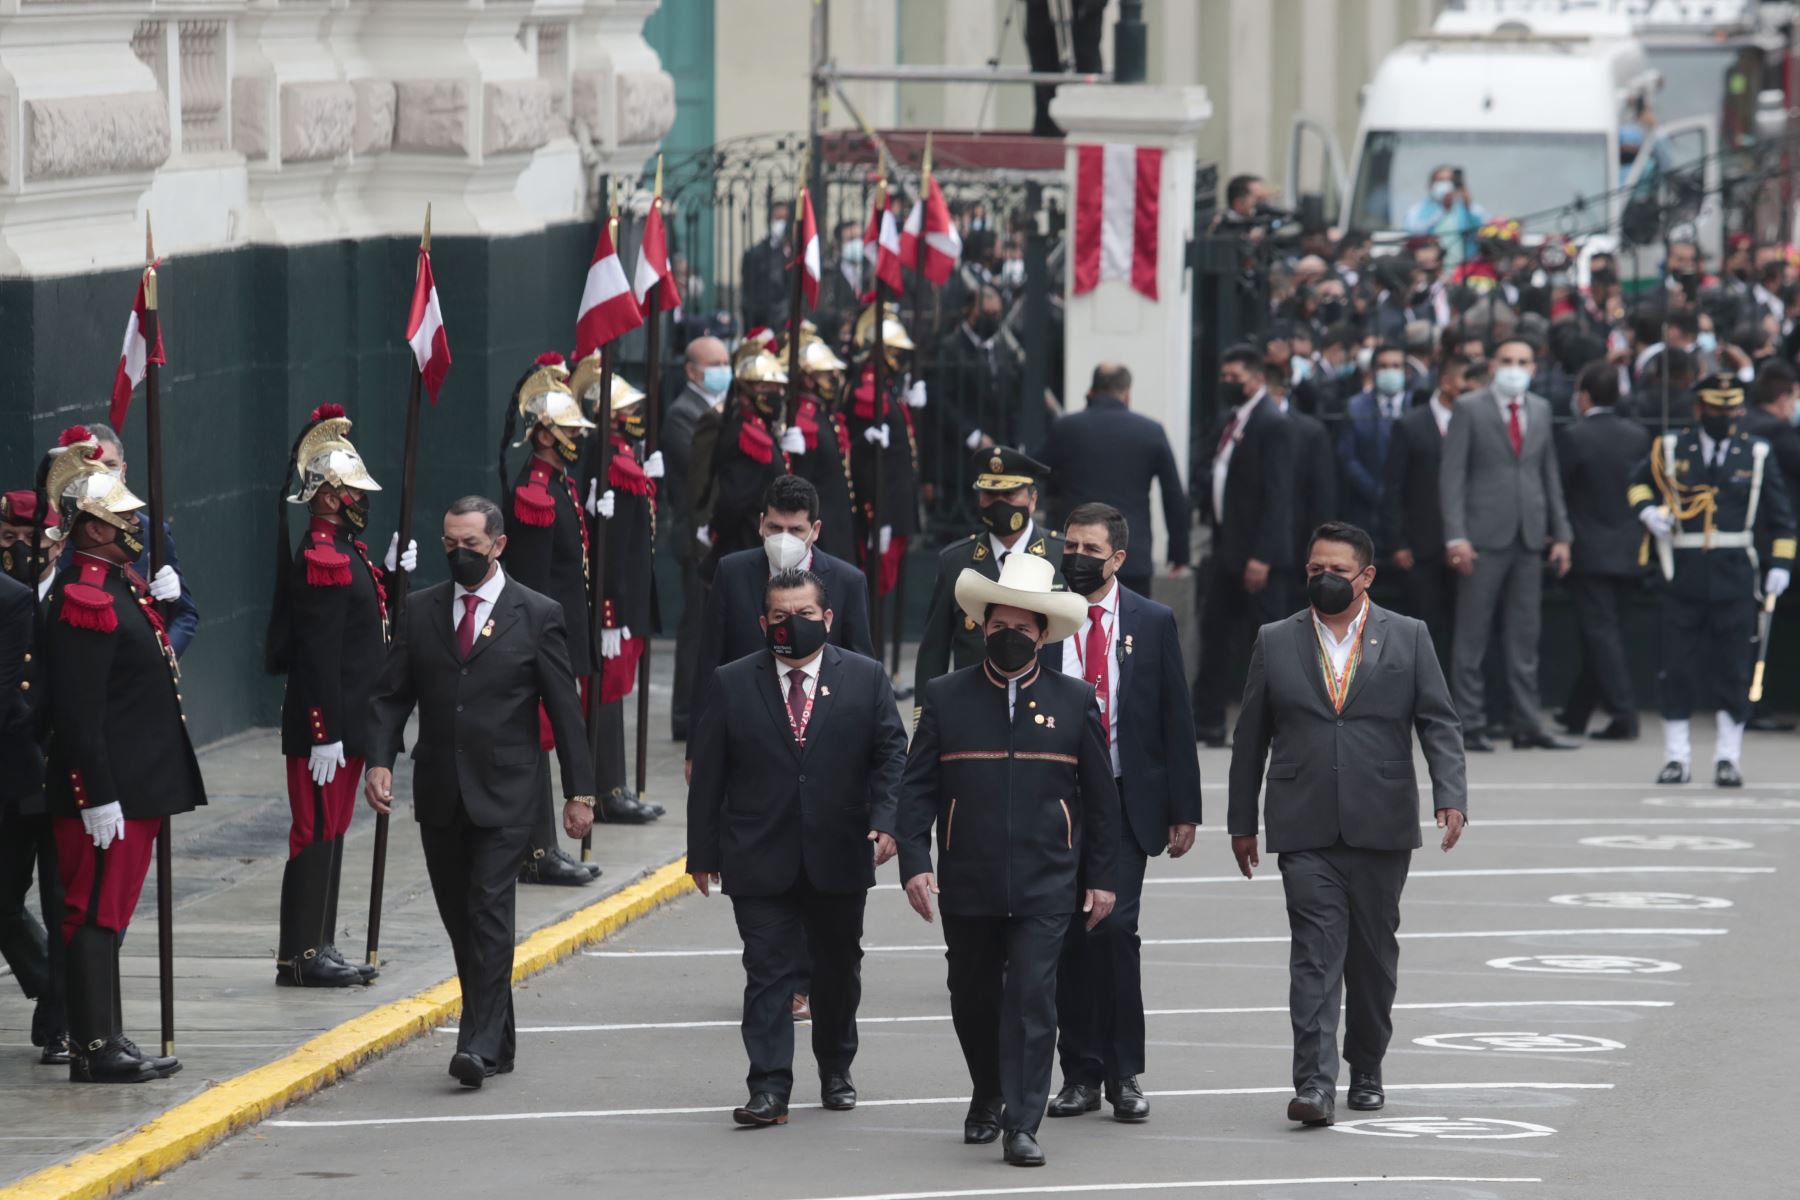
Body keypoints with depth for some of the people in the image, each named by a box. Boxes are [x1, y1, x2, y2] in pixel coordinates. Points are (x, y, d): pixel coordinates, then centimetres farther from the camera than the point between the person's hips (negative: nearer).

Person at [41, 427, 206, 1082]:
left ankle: (106, 1039, 21)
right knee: (96, 912, -5)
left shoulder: (120, 582, 13)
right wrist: (99, 797, -23)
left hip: (136, 783, 10)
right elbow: (78, 710, -22)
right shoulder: (84, 597, -18)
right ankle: (95, 1049, -3)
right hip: (104, 789, -10)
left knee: (109, 915, 15)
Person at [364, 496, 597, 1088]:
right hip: (439, 793, 4)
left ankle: (480, 1044, -18)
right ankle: (496, 1040, 19)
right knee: (460, 918, 8)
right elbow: (390, 694, 8)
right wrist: (380, 760, -8)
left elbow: (565, 708, 1)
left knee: (489, 911, -14)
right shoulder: (421, 611, 8)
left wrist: (579, 791, -1)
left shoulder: (538, 615, 0)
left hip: (505, 794, -4)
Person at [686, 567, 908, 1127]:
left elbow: (891, 755, 1)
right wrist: (703, 851, 0)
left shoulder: (866, 679, 3)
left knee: (838, 970, 14)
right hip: (760, 863, -1)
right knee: (768, 972, -6)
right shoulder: (733, 684, 2)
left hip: (839, 858, 1)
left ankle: (836, 1071, 32)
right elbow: (709, 774, 3)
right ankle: (769, 1090, -8)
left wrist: (885, 822, -14)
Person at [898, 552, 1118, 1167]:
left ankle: (1022, 1125, -6)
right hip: (967, 885, 1)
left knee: (1031, 1000, -8)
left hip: (1045, 886, -1)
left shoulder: (1074, 700, 4)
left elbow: (1101, 795, 8)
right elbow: (918, 787, 2)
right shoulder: (947, 696, 4)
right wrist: (915, 862, -8)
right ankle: (988, 1096, 34)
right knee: (972, 998, 11)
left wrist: (1101, 877, 5)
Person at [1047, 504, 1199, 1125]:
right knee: (1068, 935, 3)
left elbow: (1176, 720, 5)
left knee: (1114, 928, -13)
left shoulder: (1152, 623, 4)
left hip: (1126, 804, -2)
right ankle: (1081, 1074, 12)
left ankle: (1124, 1077, -3)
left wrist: (1183, 810, 1)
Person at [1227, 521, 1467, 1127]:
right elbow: (1251, 736, 11)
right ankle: (1315, 1084, -17)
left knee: (1374, 953, 10)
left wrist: (1450, 796, -11)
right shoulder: (1276, 642, 8)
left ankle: (1366, 1070, 25)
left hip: (1380, 827, 1)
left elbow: (1439, 723, 3)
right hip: (1305, 831, -1)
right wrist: (1242, 822, 10)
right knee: (1315, 952, -10)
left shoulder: (1407, 638, 5)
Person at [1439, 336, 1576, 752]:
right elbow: (1452, 475, -5)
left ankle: (1528, 725, 9)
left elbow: (1550, 473, 16)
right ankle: (1470, 726, 2)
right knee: (1472, 636, -2)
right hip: (1484, 537, -5)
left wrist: (1561, 533, 11)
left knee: (1524, 638, 6)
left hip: (1529, 539, 5)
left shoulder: (1540, 410, 13)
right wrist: (1456, 536, -14)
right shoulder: (1469, 409, -2)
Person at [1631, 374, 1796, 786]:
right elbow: (1639, 483, 20)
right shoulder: (1670, 449, 5)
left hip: (1735, 575, 0)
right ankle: (1676, 757, 8)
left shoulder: (1756, 455, 6)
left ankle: (1728, 758, 7)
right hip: (1683, 571, 0)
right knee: (1677, 666, 1)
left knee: (1734, 668, 0)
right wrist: (1647, 509, -2)